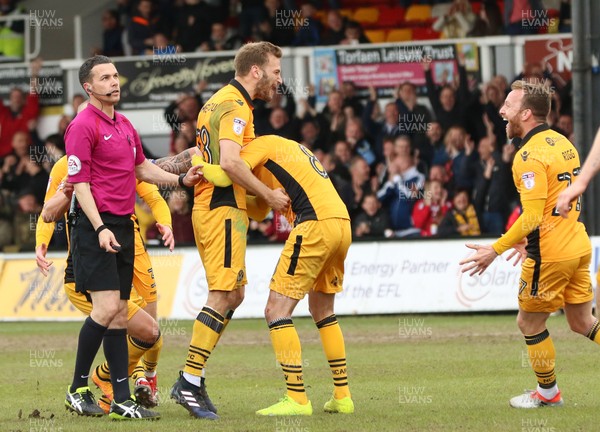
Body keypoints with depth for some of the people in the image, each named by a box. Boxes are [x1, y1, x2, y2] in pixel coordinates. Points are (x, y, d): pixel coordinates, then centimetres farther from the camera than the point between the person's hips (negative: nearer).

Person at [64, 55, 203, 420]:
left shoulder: (124, 125, 16)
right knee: (107, 308, -15)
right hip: (96, 228, -8)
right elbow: (80, 183, -13)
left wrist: (181, 180, 17)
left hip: (123, 226, 8)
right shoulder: (83, 126, -9)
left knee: (120, 314, 6)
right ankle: (78, 389, -3)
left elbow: (142, 168, 29)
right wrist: (100, 228, -21)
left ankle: (122, 399, 5)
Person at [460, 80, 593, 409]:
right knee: (582, 322, 16)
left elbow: (532, 215, -24)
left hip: (550, 254, -9)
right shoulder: (562, 142, 11)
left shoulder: (530, 155, -17)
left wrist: (495, 250, -18)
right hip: (577, 244, 9)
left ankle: (548, 392, 19)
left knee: (529, 323, 8)